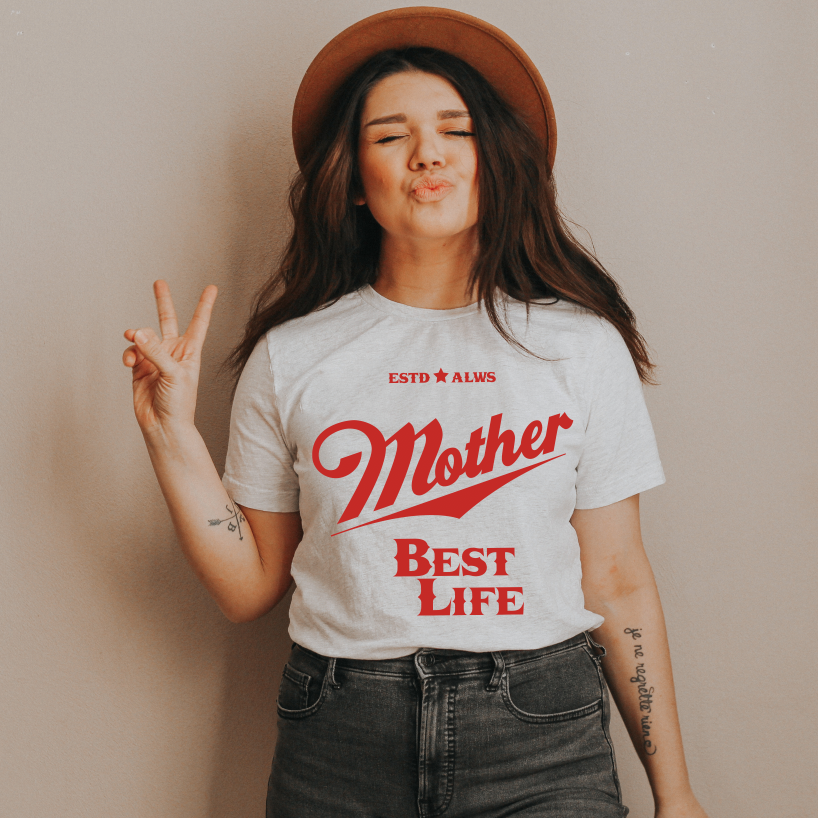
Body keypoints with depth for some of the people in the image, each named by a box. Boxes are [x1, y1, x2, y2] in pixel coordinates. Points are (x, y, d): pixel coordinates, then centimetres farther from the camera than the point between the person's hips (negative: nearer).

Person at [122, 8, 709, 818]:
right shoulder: (291, 355, 0)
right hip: (338, 749, 1)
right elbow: (250, 588, 3)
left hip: (543, 742, 0)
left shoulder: (581, 345, -1)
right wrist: (169, 430, -6)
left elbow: (618, 583, 2)